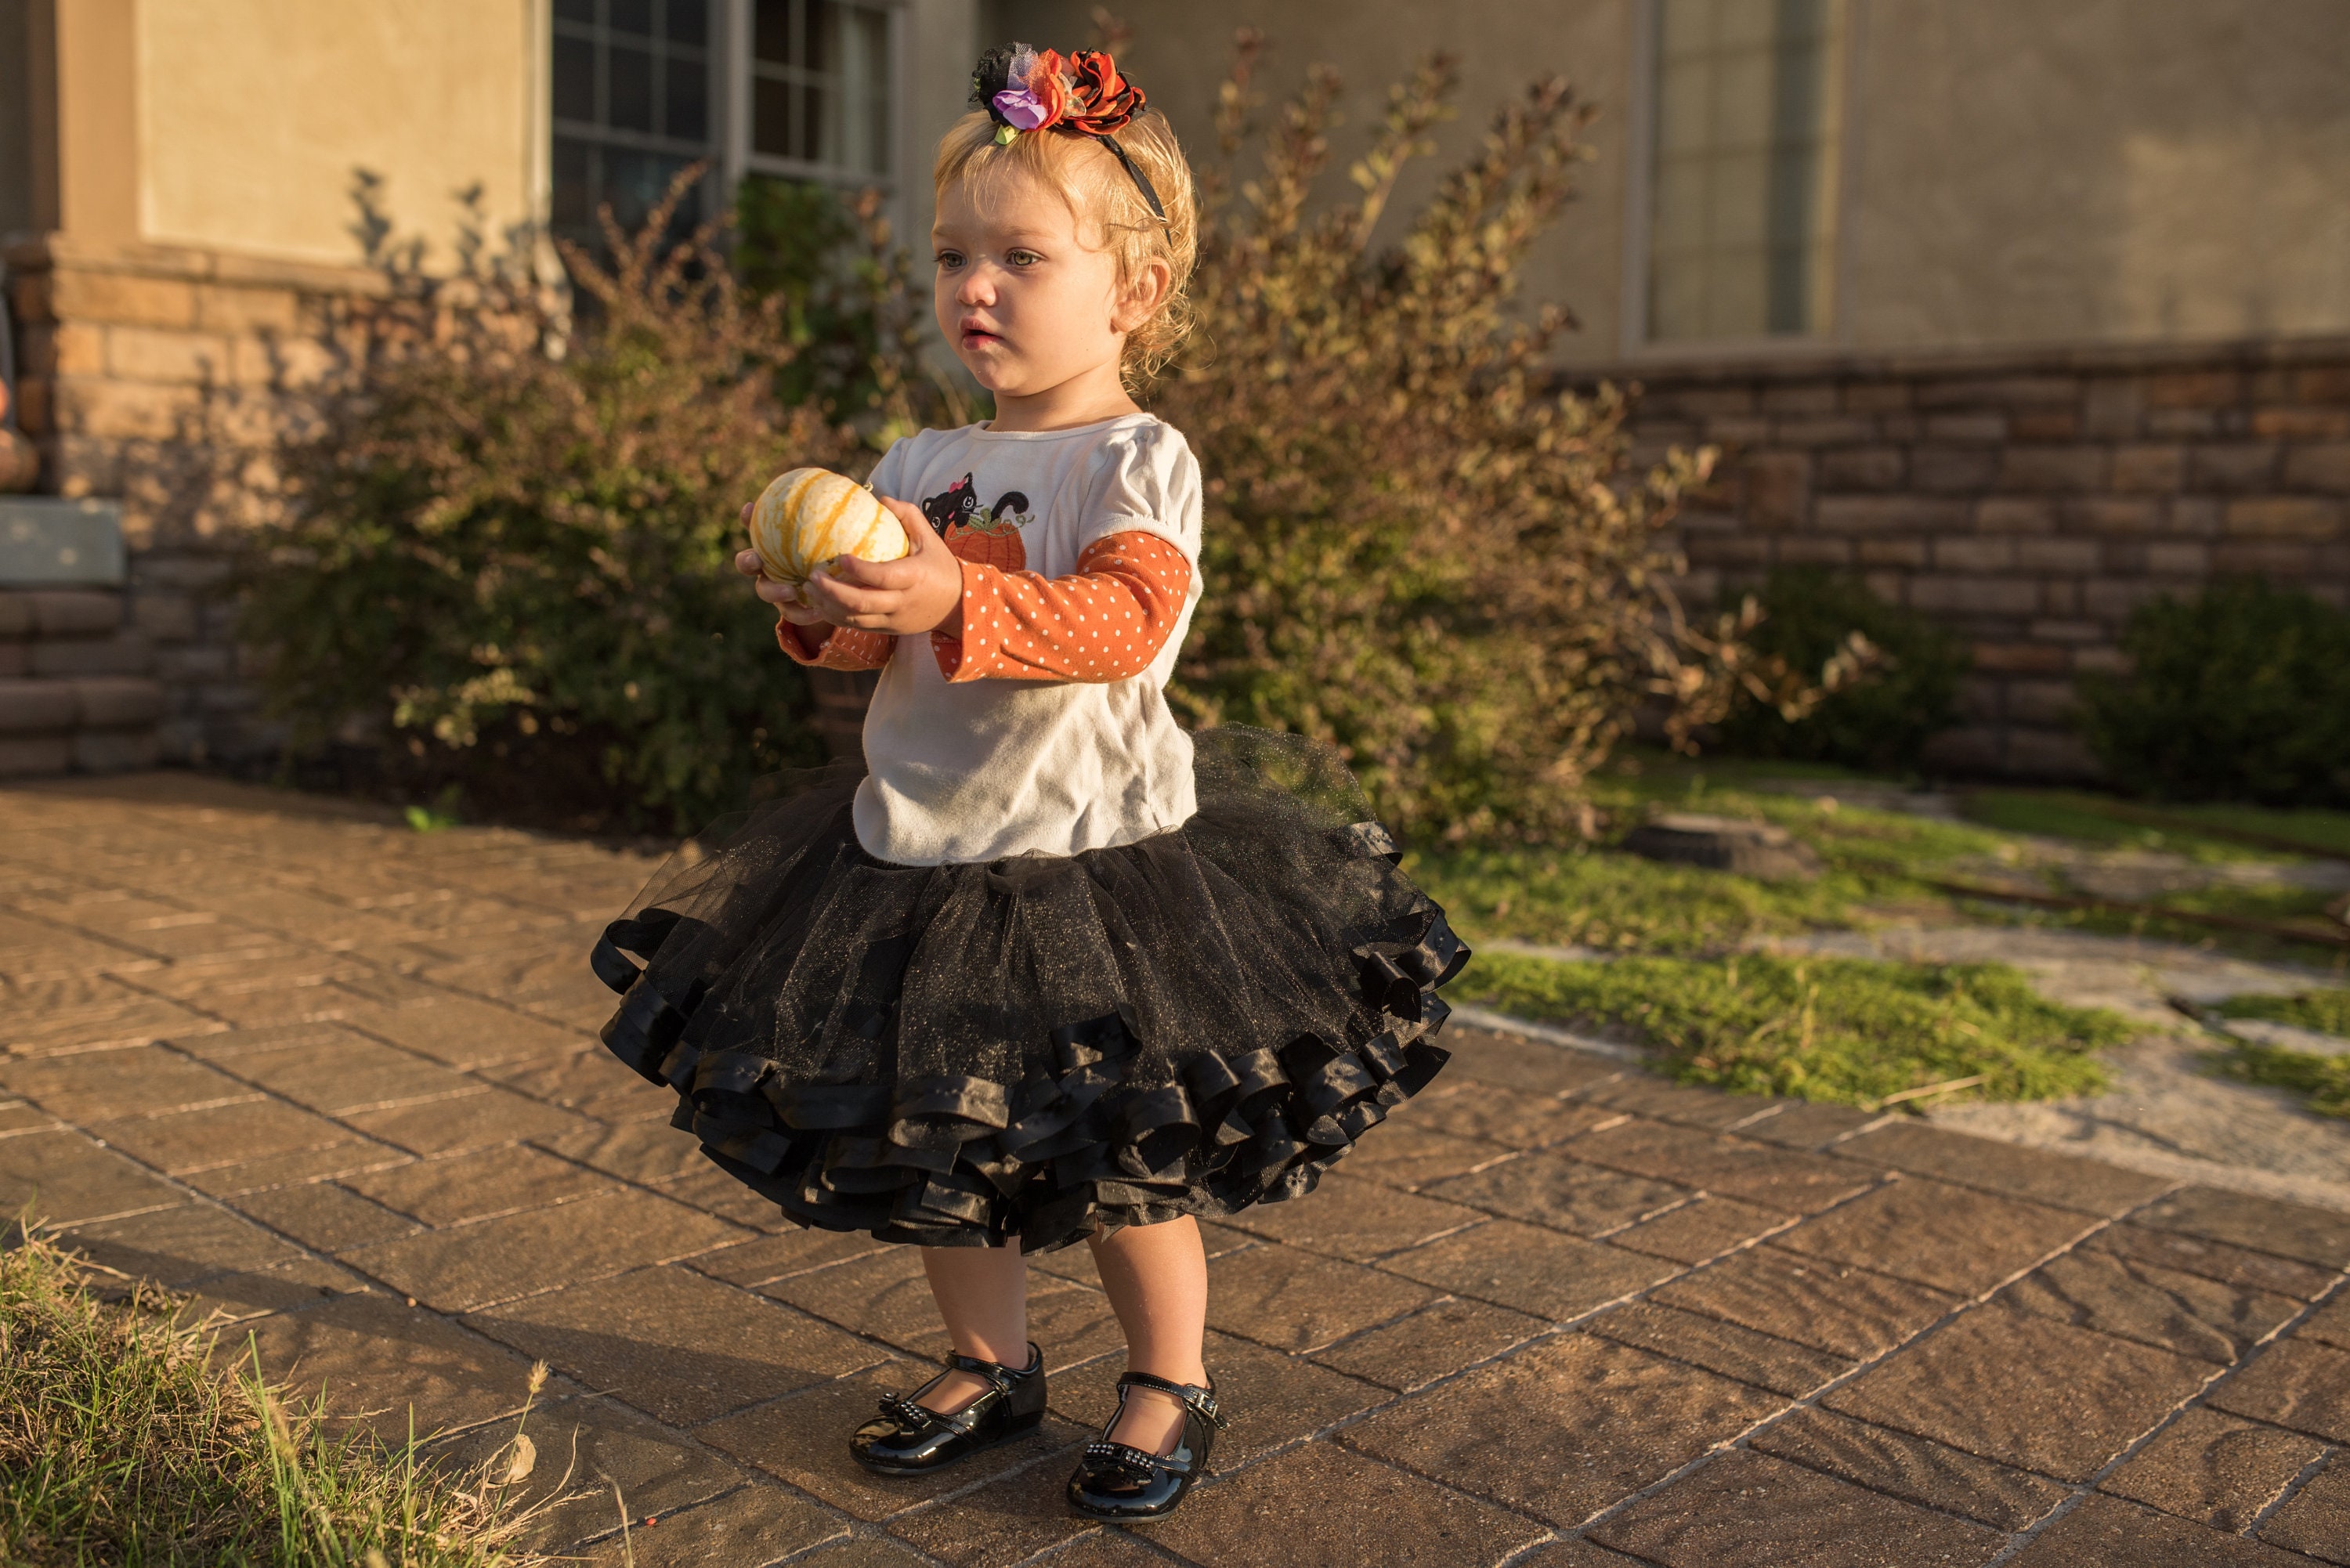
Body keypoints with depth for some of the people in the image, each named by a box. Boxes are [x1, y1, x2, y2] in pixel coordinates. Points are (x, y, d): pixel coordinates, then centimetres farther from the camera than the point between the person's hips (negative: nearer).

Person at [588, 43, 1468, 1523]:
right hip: (924, 847, 6)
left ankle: (1172, 1382, 29)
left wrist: (953, 598, -41)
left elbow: (1121, 619, -27)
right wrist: (826, 612, -18)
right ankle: (991, 1363, 38)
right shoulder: (920, 462, 8)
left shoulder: (1140, 460, -10)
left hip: (1087, 851, -6)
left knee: (1119, 1152, 4)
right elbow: (870, 647, 5)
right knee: (937, 1136, 15)